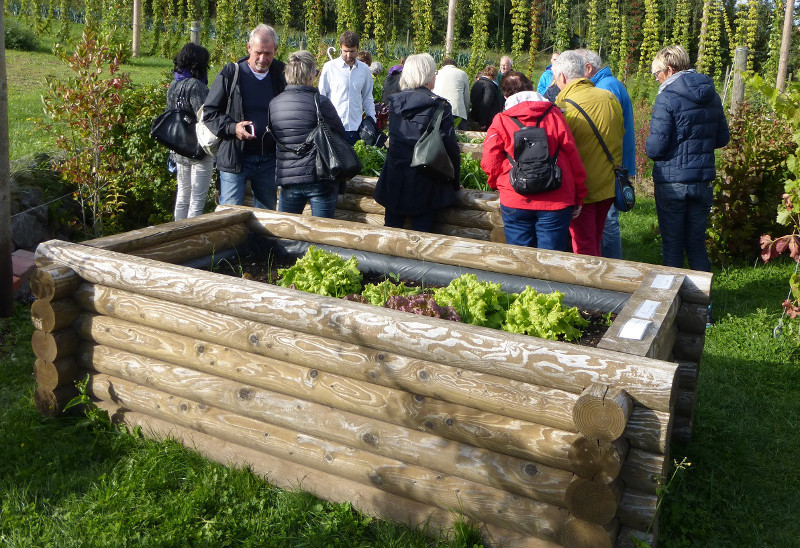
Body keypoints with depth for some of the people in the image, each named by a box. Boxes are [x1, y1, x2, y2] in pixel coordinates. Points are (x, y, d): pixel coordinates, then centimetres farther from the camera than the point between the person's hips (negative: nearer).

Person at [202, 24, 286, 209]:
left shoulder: (281, 75, 5)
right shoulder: (231, 74, -3)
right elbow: (209, 112, 1)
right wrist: (232, 128, -15)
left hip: (269, 159, 3)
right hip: (235, 157, -3)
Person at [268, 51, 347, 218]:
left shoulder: (274, 104, 2)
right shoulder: (320, 102, -12)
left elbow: (273, 138, 12)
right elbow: (340, 135, -4)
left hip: (288, 180, 4)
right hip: (321, 178, -4)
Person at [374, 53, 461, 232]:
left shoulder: (394, 102, 2)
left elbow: (392, 140, 11)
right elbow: (451, 148, -9)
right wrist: (454, 182, 1)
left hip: (394, 181, 4)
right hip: (424, 183, -4)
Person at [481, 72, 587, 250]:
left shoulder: (500, 121, -1)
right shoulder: (554, 115, 1)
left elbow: (490, 163, -2)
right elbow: (572, 157, 3)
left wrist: (498, 185, 20)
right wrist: (578, 197, 11)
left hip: (514, 203, 0)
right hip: (555, 203, 0)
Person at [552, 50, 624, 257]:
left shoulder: (564, 108, -20)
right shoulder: (610, 98, 0)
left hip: (582, 191, -6)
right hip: (609, 186, 6)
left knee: (584, 250, 6)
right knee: (595, 243, 21)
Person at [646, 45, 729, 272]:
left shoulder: (667, 98, -15)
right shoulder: (712, 96, 6)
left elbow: (655, 148, -18)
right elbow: (723, 138, 14)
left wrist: (648, 147, 4)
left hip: (672, 183, -6)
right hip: (703, 181, 6)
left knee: (672, 245, 6)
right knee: (697, 243, 15)